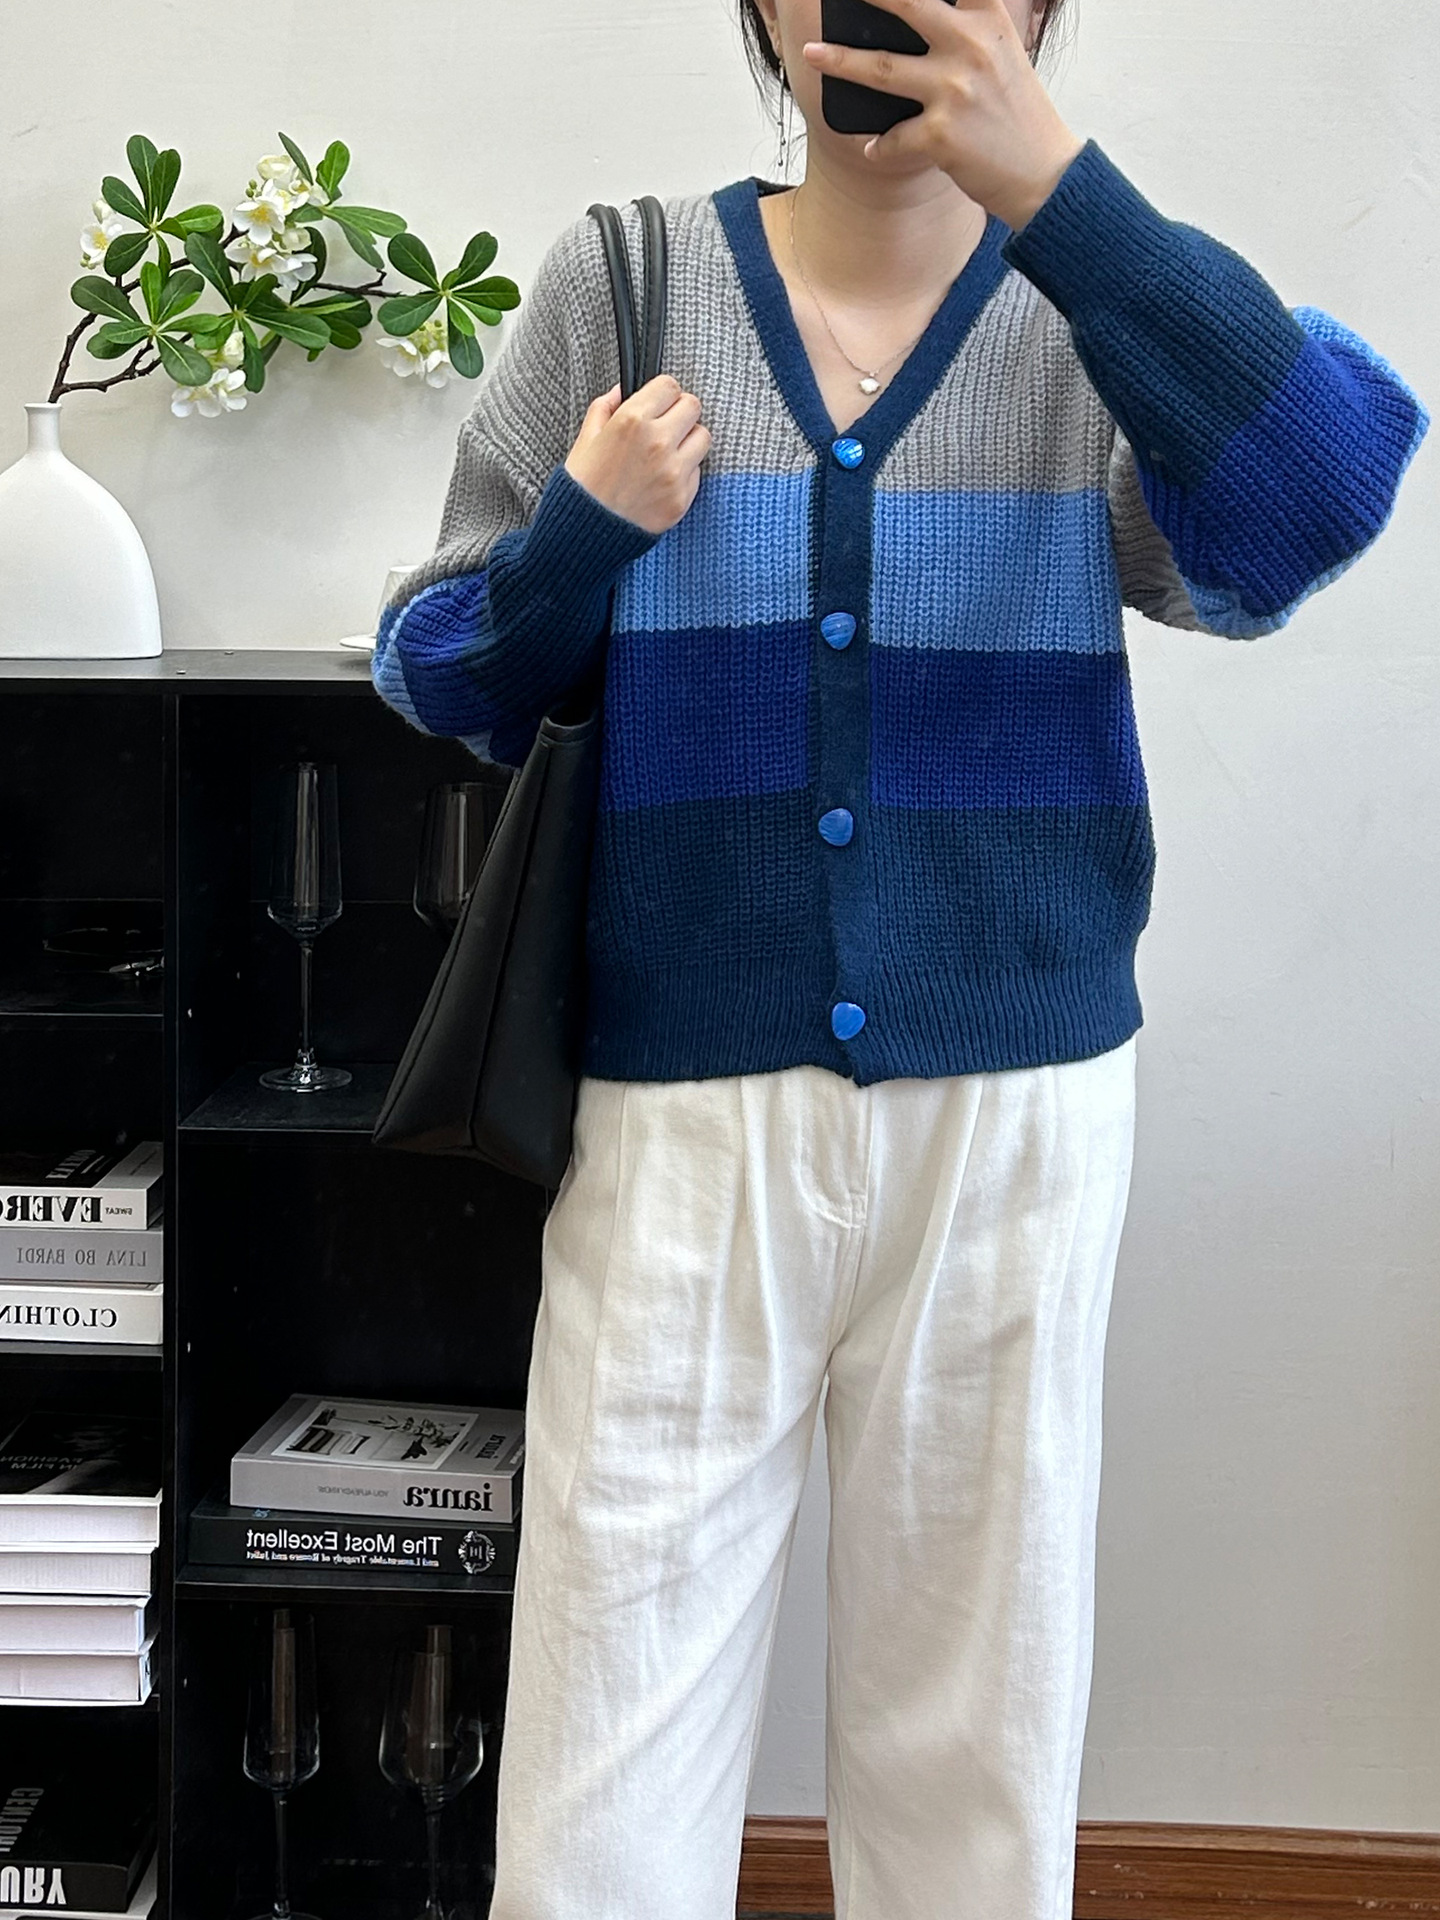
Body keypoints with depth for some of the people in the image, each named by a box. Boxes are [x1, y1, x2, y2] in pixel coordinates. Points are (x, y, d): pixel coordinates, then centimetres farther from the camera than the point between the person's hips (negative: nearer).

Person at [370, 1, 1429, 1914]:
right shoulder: (622, 284, 5)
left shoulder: (1101, 312, 4)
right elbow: (441, 675, 9)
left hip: (1016, 1104, 1)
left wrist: (1053, 185, -23)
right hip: (681, 1103, 0)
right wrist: (581, 534, -11)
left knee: (976, 1714, 13)